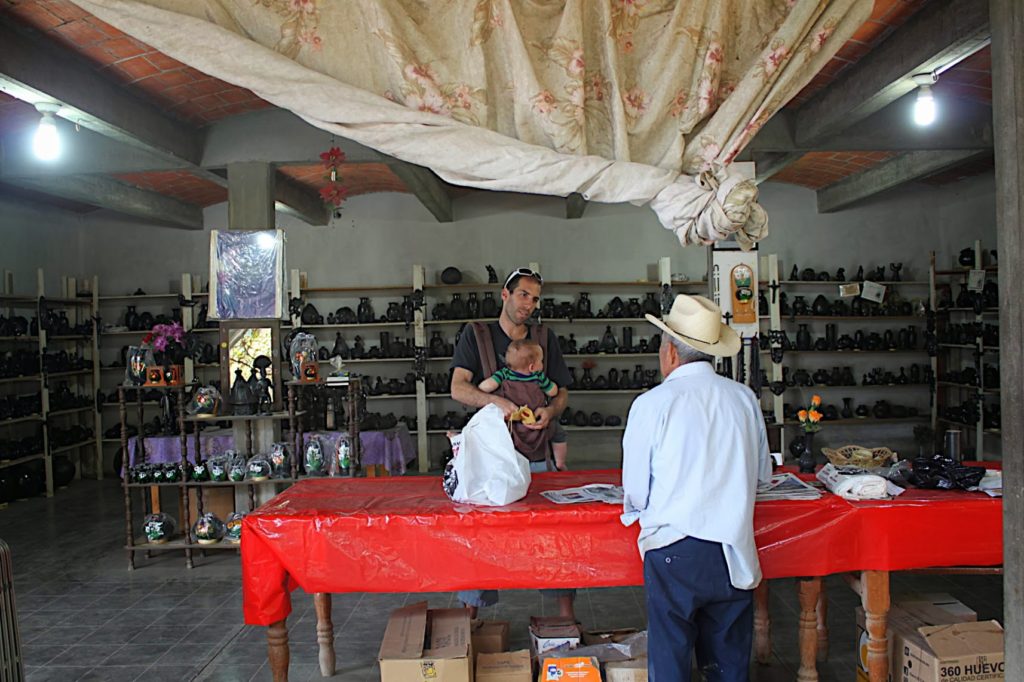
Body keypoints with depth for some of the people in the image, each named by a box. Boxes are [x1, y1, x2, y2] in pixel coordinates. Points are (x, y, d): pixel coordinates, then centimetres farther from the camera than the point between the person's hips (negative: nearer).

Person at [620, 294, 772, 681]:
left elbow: (635, 494, -5)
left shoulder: (652, 403, -10)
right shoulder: (744, 398, 2)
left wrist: (640, 511, 17)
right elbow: (763, 474, 15)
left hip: (674, 551, -4)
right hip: (734, 554, 4)